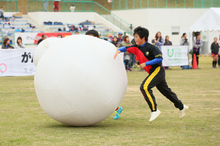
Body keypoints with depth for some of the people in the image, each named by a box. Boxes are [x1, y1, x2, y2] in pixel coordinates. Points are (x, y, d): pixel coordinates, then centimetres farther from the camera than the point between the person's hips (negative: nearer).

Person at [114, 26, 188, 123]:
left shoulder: (151, 47, -17)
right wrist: (119, 51, -14)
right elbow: (126, 48, 8)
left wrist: (146, 63, -24)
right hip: (153, 72, 9)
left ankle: (154, 110, -23)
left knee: (145, 87, -24)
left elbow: (159, 59, -22)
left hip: (157, 70, -9)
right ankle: (181, 107, 33)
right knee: (165, 91, 18)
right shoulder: (136, 48, 5)